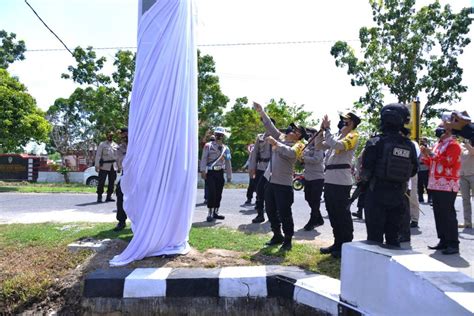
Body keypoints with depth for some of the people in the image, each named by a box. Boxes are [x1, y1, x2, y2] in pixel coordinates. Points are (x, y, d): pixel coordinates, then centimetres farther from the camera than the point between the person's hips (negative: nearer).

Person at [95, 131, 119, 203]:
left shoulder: (116, 145, 14)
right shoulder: (102, 144, 4)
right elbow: (98, 155, -1)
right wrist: (97, 165, -10)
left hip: (113, 167, 4)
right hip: (104, 166, -4)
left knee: (112, 182, 5)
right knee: (101, 182, -6)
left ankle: (109, 196, 13)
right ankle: (99, 197, 1)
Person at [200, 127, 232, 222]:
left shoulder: (226, 148, 10)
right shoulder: (208, 146, 0)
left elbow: (228, 163, 11)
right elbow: (204, 159, -6)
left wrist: (229, 176, 9)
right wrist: (203, 171, -16)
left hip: (220, 173, 4)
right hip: (210, 172, -4)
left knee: (218, 194, 8)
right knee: (211, 193, -10)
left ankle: (215, 212, 20)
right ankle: (210, 214, -3)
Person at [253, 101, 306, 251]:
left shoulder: (298, 145, -7)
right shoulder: (281, 137, 12)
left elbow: (290, 152, -29)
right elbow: (270, 125, 12)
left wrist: (275, 143, -34)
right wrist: (261, 112, 6)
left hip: (283, 184, -7)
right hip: (270, 181, 7)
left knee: (284, 213, -2)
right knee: (270, 211, 15)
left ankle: (288, 240, 13)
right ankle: (277, 236, 30)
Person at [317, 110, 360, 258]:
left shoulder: (353, 136, -5)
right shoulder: (337, 135, 19)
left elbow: (338, 145, -22)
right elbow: (320, 145, 20)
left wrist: (327, 129, -14)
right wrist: (322, 130, 8)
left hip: (341, 181, -8)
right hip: (330, 179, 9)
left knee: (342, 214, -2)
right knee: (332, 213, 14)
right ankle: (338, 243, 25)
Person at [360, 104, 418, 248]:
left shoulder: (375, 142, -14)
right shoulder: (409, 146, 1)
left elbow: (366, 169, -15)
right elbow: (413, 171, 8)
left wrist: (364, 178, 6)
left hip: (377, 195, -4)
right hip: (398, 197, 4)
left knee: (375, 237, 3)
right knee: (393, 237, 17)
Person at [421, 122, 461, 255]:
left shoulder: (453, 145, -8)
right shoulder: (439, 144, 20)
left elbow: (448, 161, -22)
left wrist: (432, 154, -17)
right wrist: (426, 156, 8)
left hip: (447, 186, -9)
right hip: (436, 185, 9)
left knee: (448, 214, -8)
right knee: (439, 214, 11)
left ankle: (453, 244, -2)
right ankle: (443, 241, 19)